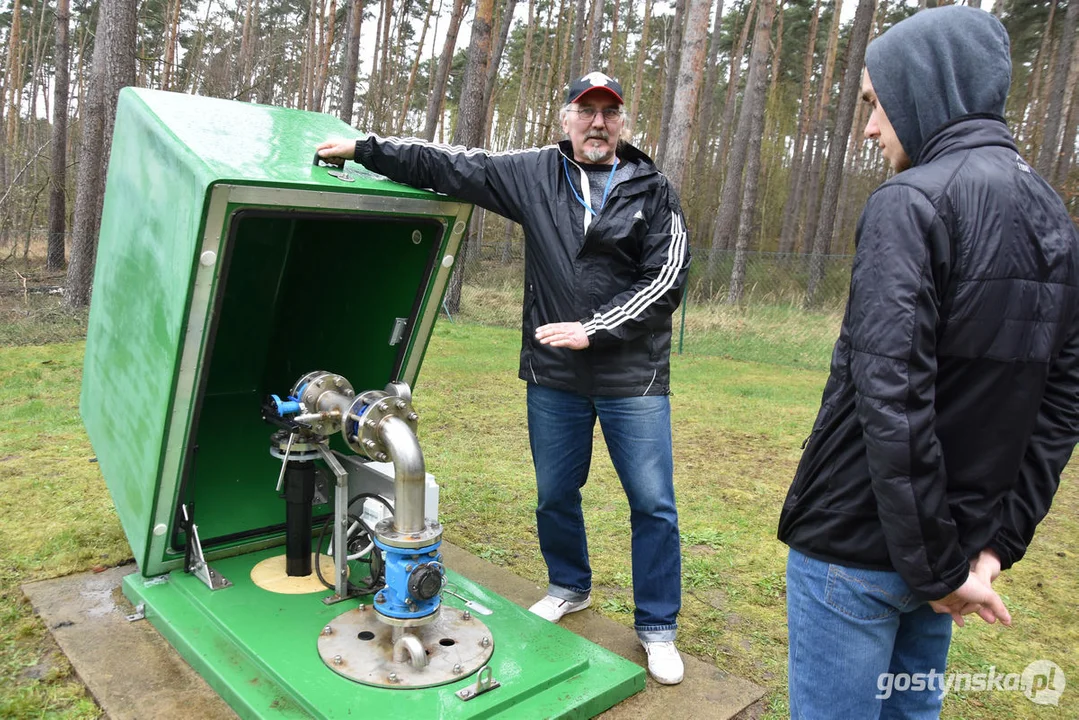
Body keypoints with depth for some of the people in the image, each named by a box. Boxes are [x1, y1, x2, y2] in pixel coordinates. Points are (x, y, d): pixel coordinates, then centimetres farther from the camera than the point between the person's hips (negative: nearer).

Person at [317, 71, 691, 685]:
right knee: (555, 495, 15)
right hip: (554, 376, 2)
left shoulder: (653, 190, -1)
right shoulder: (535, 173, 4)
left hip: (633, 379, -2)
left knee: (653, 504, 3)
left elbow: (666, 278, -8)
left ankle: (658, 628, 22)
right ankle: (570, 588, 42)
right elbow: (450, 166, 6)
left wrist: (592, 330, -14)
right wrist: (365, 149, 5)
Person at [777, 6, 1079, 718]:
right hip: (949, 544, 8)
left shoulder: (913, 201, -17)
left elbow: (891, 399, -25)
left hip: (857, 548, -8)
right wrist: (998, 544, 4)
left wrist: (937, 566, -16)